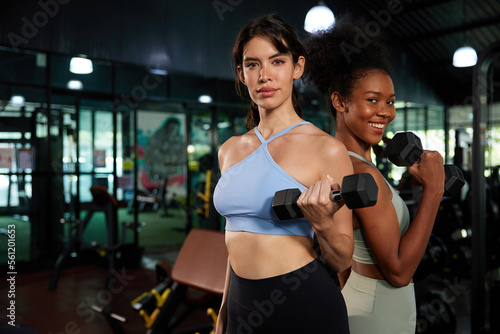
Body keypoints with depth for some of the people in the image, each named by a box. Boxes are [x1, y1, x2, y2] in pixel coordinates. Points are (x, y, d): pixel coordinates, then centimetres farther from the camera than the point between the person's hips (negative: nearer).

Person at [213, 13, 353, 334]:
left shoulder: (326, 149, -12)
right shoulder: (230, 150, 3)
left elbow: (342, 260, -7)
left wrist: (322, 223, -26)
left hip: (305, 306, -4)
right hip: (242, 307, 5)